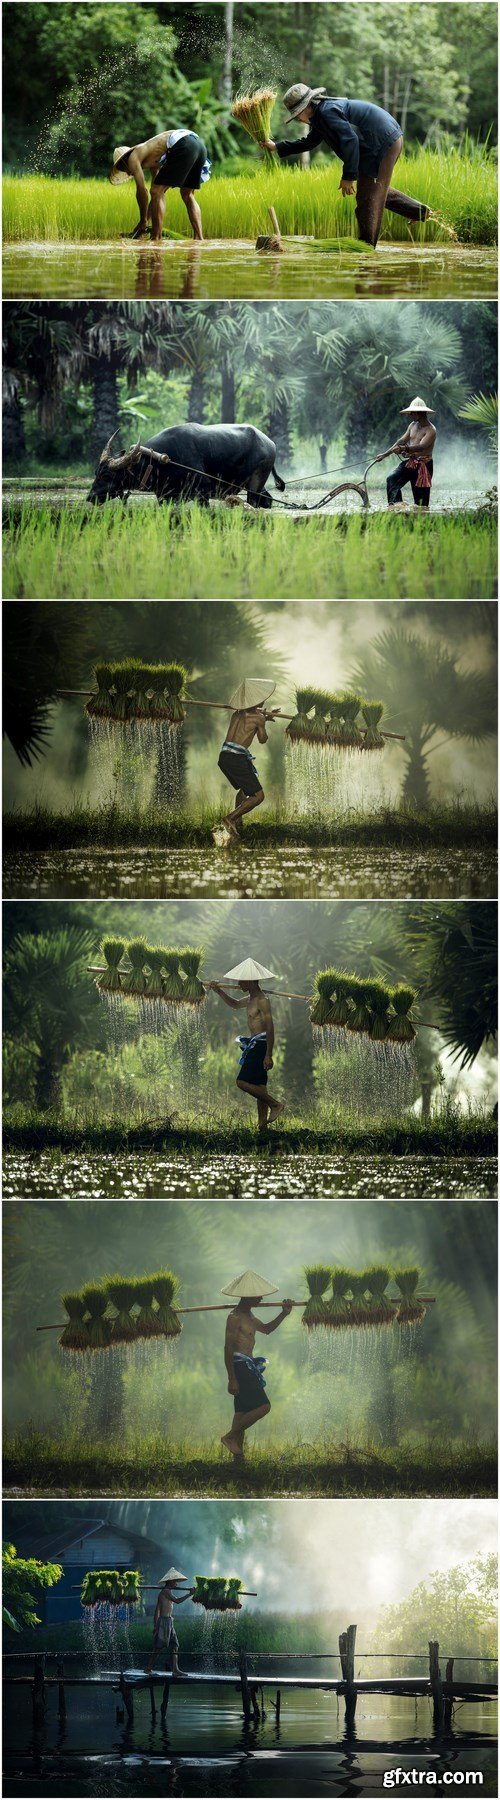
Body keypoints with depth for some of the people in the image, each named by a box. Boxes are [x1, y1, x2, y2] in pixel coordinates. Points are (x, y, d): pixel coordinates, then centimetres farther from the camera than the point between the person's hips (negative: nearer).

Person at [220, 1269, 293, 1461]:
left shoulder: (248, 1315, 18)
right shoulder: (235, 1317, -14)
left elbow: (266, 1329, 32)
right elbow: (228, 1348, -18)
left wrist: (283, 1314, 16)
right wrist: (231, 1379, -22)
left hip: (248, 1366, 10)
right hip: (240, 1365, -10)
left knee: (243, 1411, 9)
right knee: (263, 1406, -15)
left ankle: (238, 1454, 10)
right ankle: (230, 1436, -10)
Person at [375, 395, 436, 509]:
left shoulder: (431, 430, -13)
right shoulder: (413, 425, 12)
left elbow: (421, 446, -27)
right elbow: (402, 441, 16)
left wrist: (404, 448, -42)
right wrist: (385, 454, 10)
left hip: (423, 465, -7)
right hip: (410, 461, 7)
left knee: (421, 500, -6)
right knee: (392, 479, -17)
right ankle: (395, 503, -31)